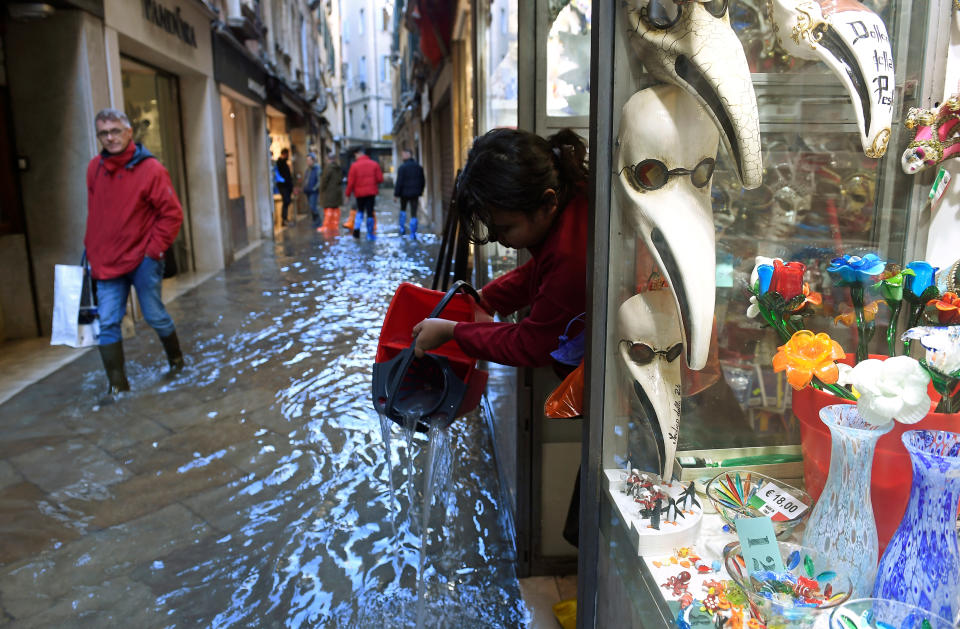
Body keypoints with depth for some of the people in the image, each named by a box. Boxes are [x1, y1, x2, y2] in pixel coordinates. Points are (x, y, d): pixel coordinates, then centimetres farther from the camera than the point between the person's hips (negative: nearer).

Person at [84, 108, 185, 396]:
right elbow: (94, 213, 15)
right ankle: (117, 386, 11)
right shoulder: (95, 168, 4)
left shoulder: (151, 169, -11)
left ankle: (176, 360, 34)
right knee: (108, 323, 1)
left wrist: (154, 250, -13)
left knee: (155, 316, 8)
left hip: (143, 260, -4)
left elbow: (172, 213, -11)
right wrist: (92, 248, 12)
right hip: (105, 261, 4)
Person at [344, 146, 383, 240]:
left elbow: (351, 181, -5)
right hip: (371, 192, 0)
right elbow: (380, 179, -2)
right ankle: (370, 234, 4)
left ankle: (356, 227, -2)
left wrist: (348, 194, 4)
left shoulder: (354, 165, -5)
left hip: (359, 192, 0)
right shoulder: (374, 164, -1)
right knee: (370, 213, 4)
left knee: (360, 210, 19)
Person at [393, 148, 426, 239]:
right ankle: (413, 234, -3)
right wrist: (419, 193, 21)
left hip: (404, 193, -3)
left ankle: (402, 228, 22)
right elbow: (423, 181, 13)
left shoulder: (402, 167, -12)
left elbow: (399, 182, -14)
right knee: (414, 213, 1)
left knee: (403, 209, 22)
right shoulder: (419, 167, 6)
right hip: (415, 194, 3)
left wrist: (396, 194, -7)